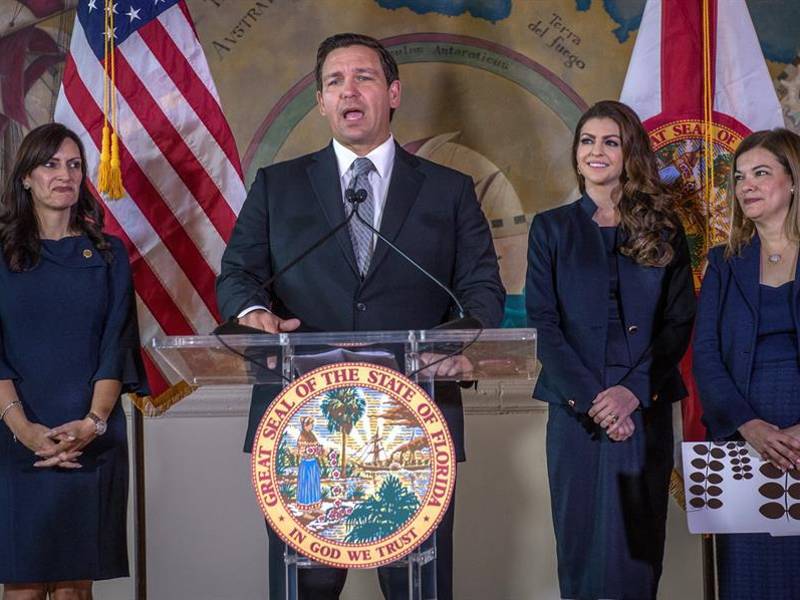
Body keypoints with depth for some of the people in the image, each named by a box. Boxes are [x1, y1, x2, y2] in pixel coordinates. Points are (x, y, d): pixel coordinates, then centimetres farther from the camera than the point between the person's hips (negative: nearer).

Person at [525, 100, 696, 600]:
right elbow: (543, 323, -1)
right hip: (575, 407, 0)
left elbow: (680, 321, 1)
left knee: (638, 537, 3)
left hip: (645, 406, 0)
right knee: (580, 532, 3)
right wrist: (588, 397, -12)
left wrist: (634, 390, -12)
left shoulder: (663, 229, 7)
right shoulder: (552, 229, 6)